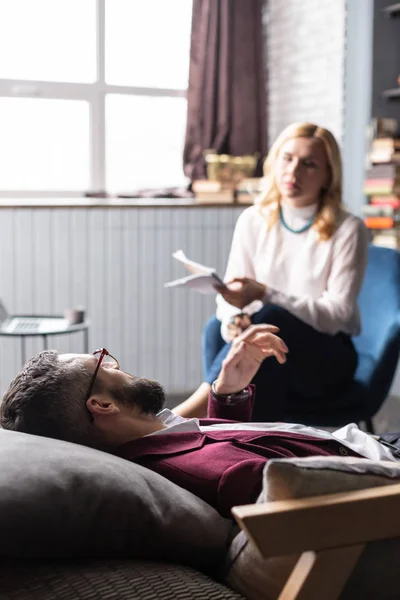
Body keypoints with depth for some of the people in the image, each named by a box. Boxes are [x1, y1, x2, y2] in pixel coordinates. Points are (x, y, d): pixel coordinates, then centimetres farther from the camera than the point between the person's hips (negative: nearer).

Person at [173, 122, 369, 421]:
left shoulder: (347, 230, -8)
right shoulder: (253, 220, 3)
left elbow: (337, 314, -14)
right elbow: (230, 298, 1)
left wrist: (264, 295, -28)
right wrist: (233, 321, -25)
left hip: (327, 359, -3)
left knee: (269, 318, -35)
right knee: (217, 328, -30)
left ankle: (191, 410, -30)